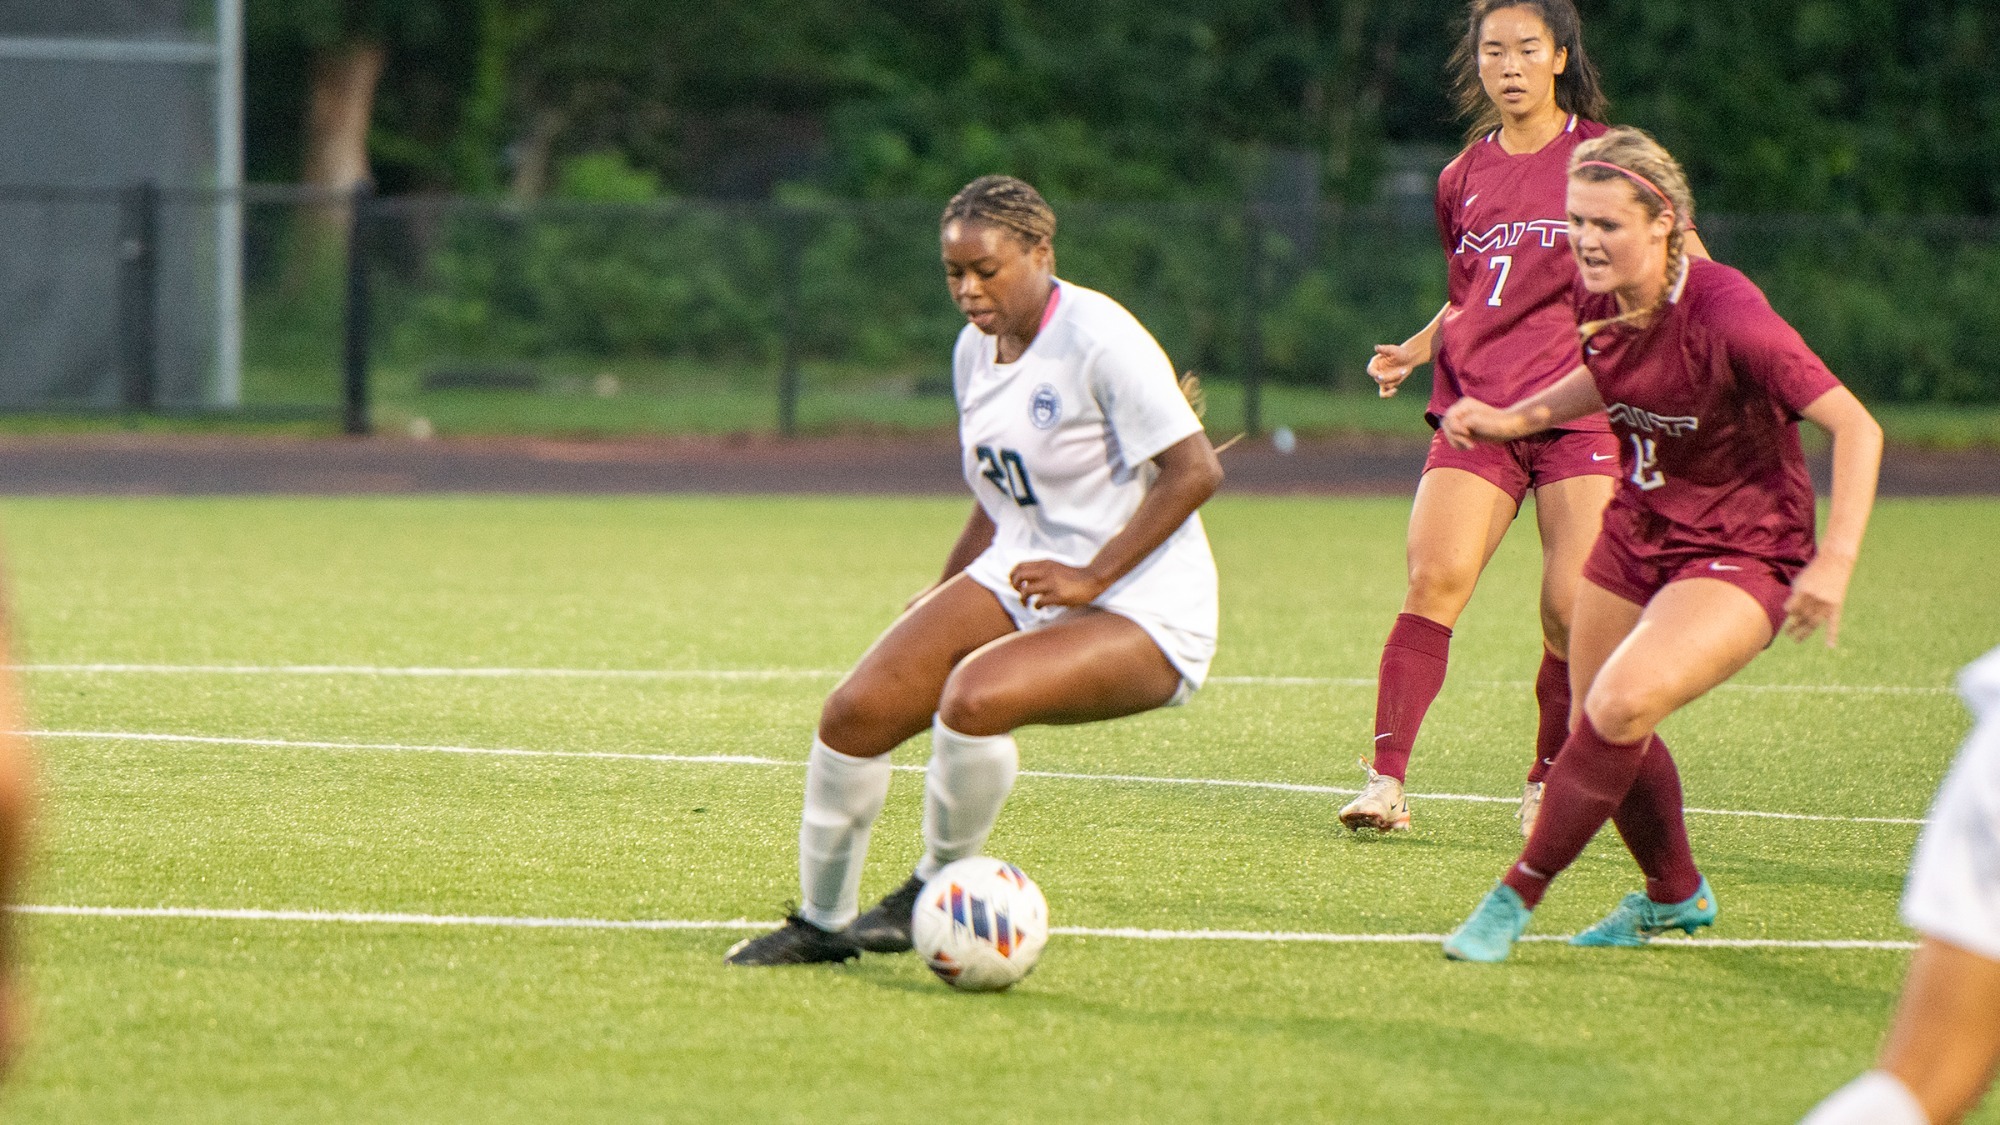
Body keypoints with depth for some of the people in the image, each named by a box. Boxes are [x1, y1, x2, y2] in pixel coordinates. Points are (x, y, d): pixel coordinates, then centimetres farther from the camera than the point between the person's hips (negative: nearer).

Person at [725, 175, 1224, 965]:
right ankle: (822, 920, 9)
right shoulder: (976, 350, 8)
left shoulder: (1098, 337, -17)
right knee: (857, 712, -9)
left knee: (975, 697, -34)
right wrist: (946, 596, 15)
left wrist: (1092, 578, -23)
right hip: (1020, 580, 8)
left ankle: (938, 887, -9)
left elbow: (1195, 470, -20)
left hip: (1143, 614, -8)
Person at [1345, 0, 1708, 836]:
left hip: (1581, 408, -2)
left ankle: (1548, 782, 11)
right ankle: (1385, 780, -18)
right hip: (1477, 406, 2)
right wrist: (1417, 348, 11)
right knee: (1435, 577, -17)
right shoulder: (1462, 180, 14)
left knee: (1573, 609, -10)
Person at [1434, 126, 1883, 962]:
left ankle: (1518, 896, -15)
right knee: (1603, 730, 13)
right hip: (1637, 536, 8)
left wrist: (1834, 562, -33)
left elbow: (1856, 427, -26)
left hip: (1741, 555, -8)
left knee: (1621, 705, -27)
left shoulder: (1725, 313, -28)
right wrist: (1514, 418, 4)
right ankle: (1674, 895, 40)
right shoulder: (1601, 295, -7)